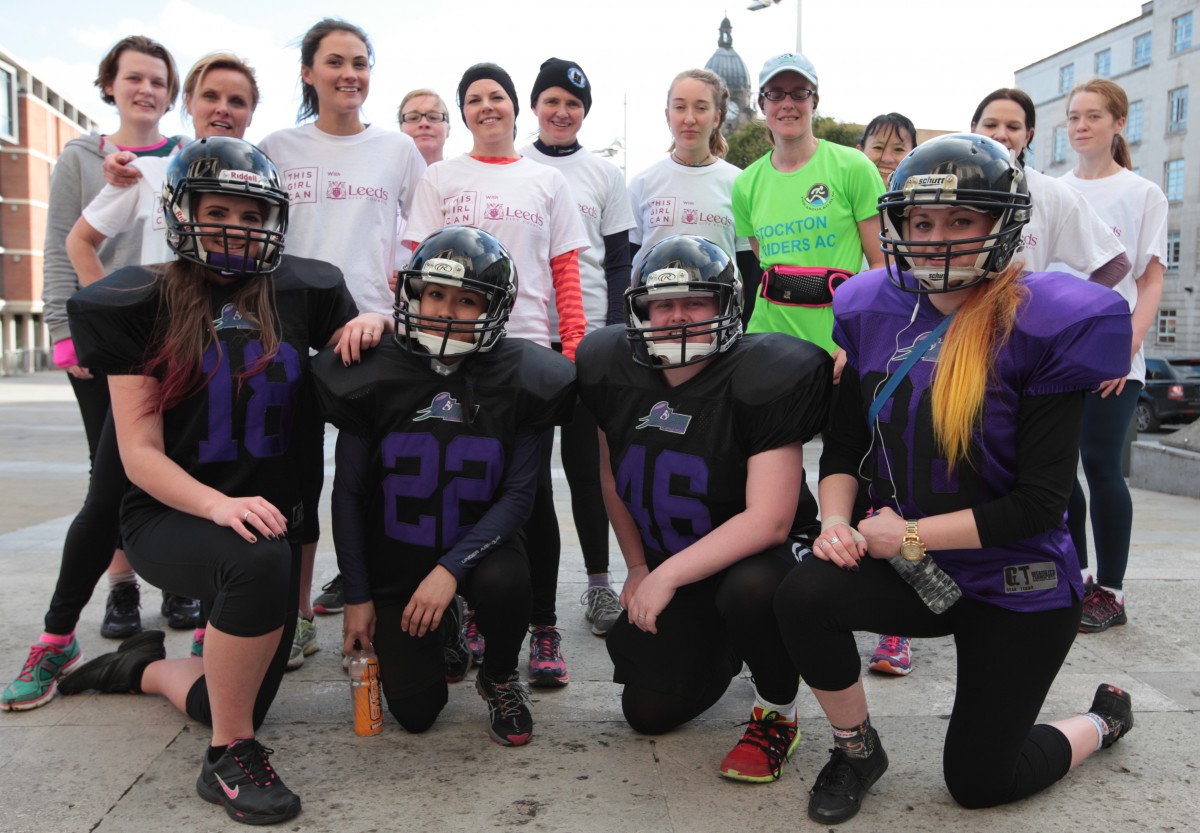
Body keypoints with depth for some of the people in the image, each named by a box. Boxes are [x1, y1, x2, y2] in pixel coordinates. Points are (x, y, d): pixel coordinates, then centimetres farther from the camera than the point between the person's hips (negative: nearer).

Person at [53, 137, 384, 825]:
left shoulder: (300, 291, 1)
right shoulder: (144, 304, -7)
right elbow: (139, 451, -11)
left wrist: (372, 325, -10)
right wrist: (218, 506, -30)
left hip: (270, 518, 4)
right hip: (170, 514, -4)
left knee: (236, 708, 9)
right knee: (257, 560, -39)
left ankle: (145, 667, 45)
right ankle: (231, 760, -18)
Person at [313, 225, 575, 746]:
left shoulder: (521, 380, -13)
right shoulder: (374, 377, -11)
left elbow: (518, 495, -14)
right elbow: (348, 494, -4)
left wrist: (450, 568, -24)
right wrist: (356, 596, -3)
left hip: (477, 547, 0)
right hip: (394, 560, 1)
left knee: (503, 582, -36)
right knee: (414, 713, -3)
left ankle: (500, 678, -1)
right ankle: (442, 626, 32)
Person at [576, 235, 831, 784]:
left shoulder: (760, 379, -24)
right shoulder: (612, 371, -6)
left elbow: (769, 520, -28)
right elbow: (613, 477, 10)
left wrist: (667, 575, -28)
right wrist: (638, 569, 9)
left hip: (759, 554, -5)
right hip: (667, 569, 5)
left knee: (749, 590, -40)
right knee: (648, 712, 1)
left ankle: (778, 712, -8)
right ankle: (723, 650, 34)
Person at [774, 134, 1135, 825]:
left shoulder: (1041, 327, -18)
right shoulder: (875, 311, -3)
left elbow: (1041, 502, -19)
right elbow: (844, 446, 4)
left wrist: (912, 534, -20)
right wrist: (836, 522, -15)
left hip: (1018, 589, -3)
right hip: (907, 566, 4)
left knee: (977, 784, 6)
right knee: (805, 595, -28)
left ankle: (1103, 721, 38)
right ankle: (857, 749, 2)